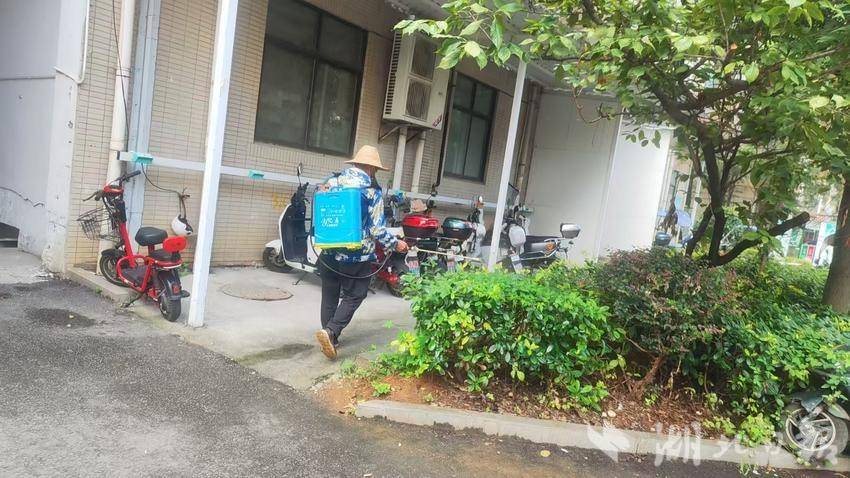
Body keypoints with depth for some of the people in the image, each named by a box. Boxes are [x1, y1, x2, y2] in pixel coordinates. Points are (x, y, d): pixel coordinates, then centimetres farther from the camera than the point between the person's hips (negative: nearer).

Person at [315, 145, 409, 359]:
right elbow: (376, 228, -10)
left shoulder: (333, 180, 5)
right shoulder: (373, 190, -8)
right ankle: (330, 331, -9)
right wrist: (395, 244, 1)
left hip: (329, 252, 5)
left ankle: (330, 338, 21)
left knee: (329, 296, 15)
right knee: (353, 296, 7)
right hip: (356, 256, -5)